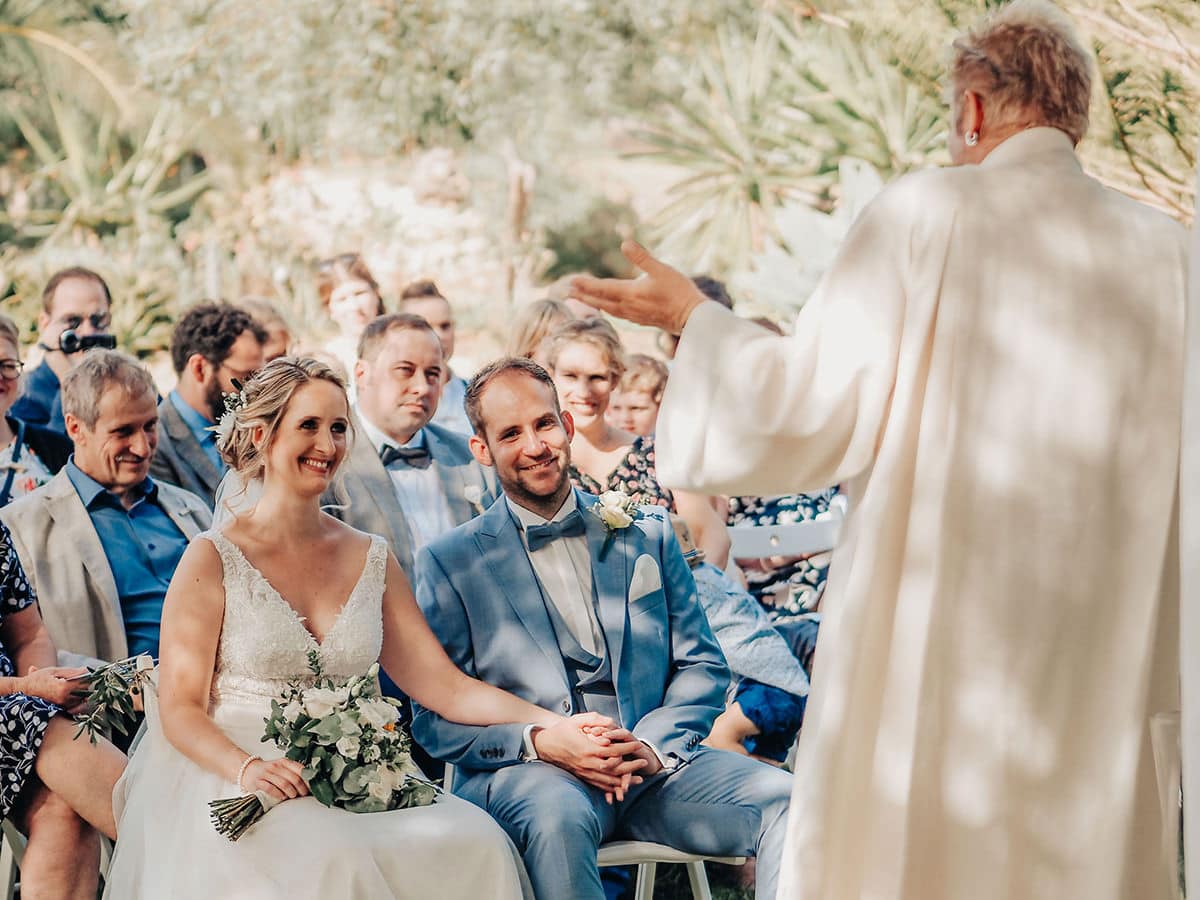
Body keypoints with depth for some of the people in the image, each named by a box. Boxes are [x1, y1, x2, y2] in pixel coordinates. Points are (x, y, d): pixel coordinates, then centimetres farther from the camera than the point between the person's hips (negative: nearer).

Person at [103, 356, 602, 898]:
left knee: (476, 843, -25)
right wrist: (248, 769, -23)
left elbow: (444, 686, 8)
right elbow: (181, 710, -3)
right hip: (233, 788, -5)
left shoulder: (371, 560, 14)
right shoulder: (213, 559, 1)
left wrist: (553, 723, -6)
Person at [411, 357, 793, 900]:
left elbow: (702, 665, 14)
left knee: (783, 801, -25)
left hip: (652, 761, 3)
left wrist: (655, 743, -7)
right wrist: (538, 742, -16)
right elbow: (435, 718, 2)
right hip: (524, 773, -3)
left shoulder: (645, 533, 15)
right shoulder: (449, 564, 7)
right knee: (557, 814, -39)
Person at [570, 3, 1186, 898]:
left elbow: (813, 402, -8)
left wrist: (698, 321, 7)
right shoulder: (1166, 251, 2)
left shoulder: (928, 213, -8)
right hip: (1092, 651, 3)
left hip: (927, 634, -3)